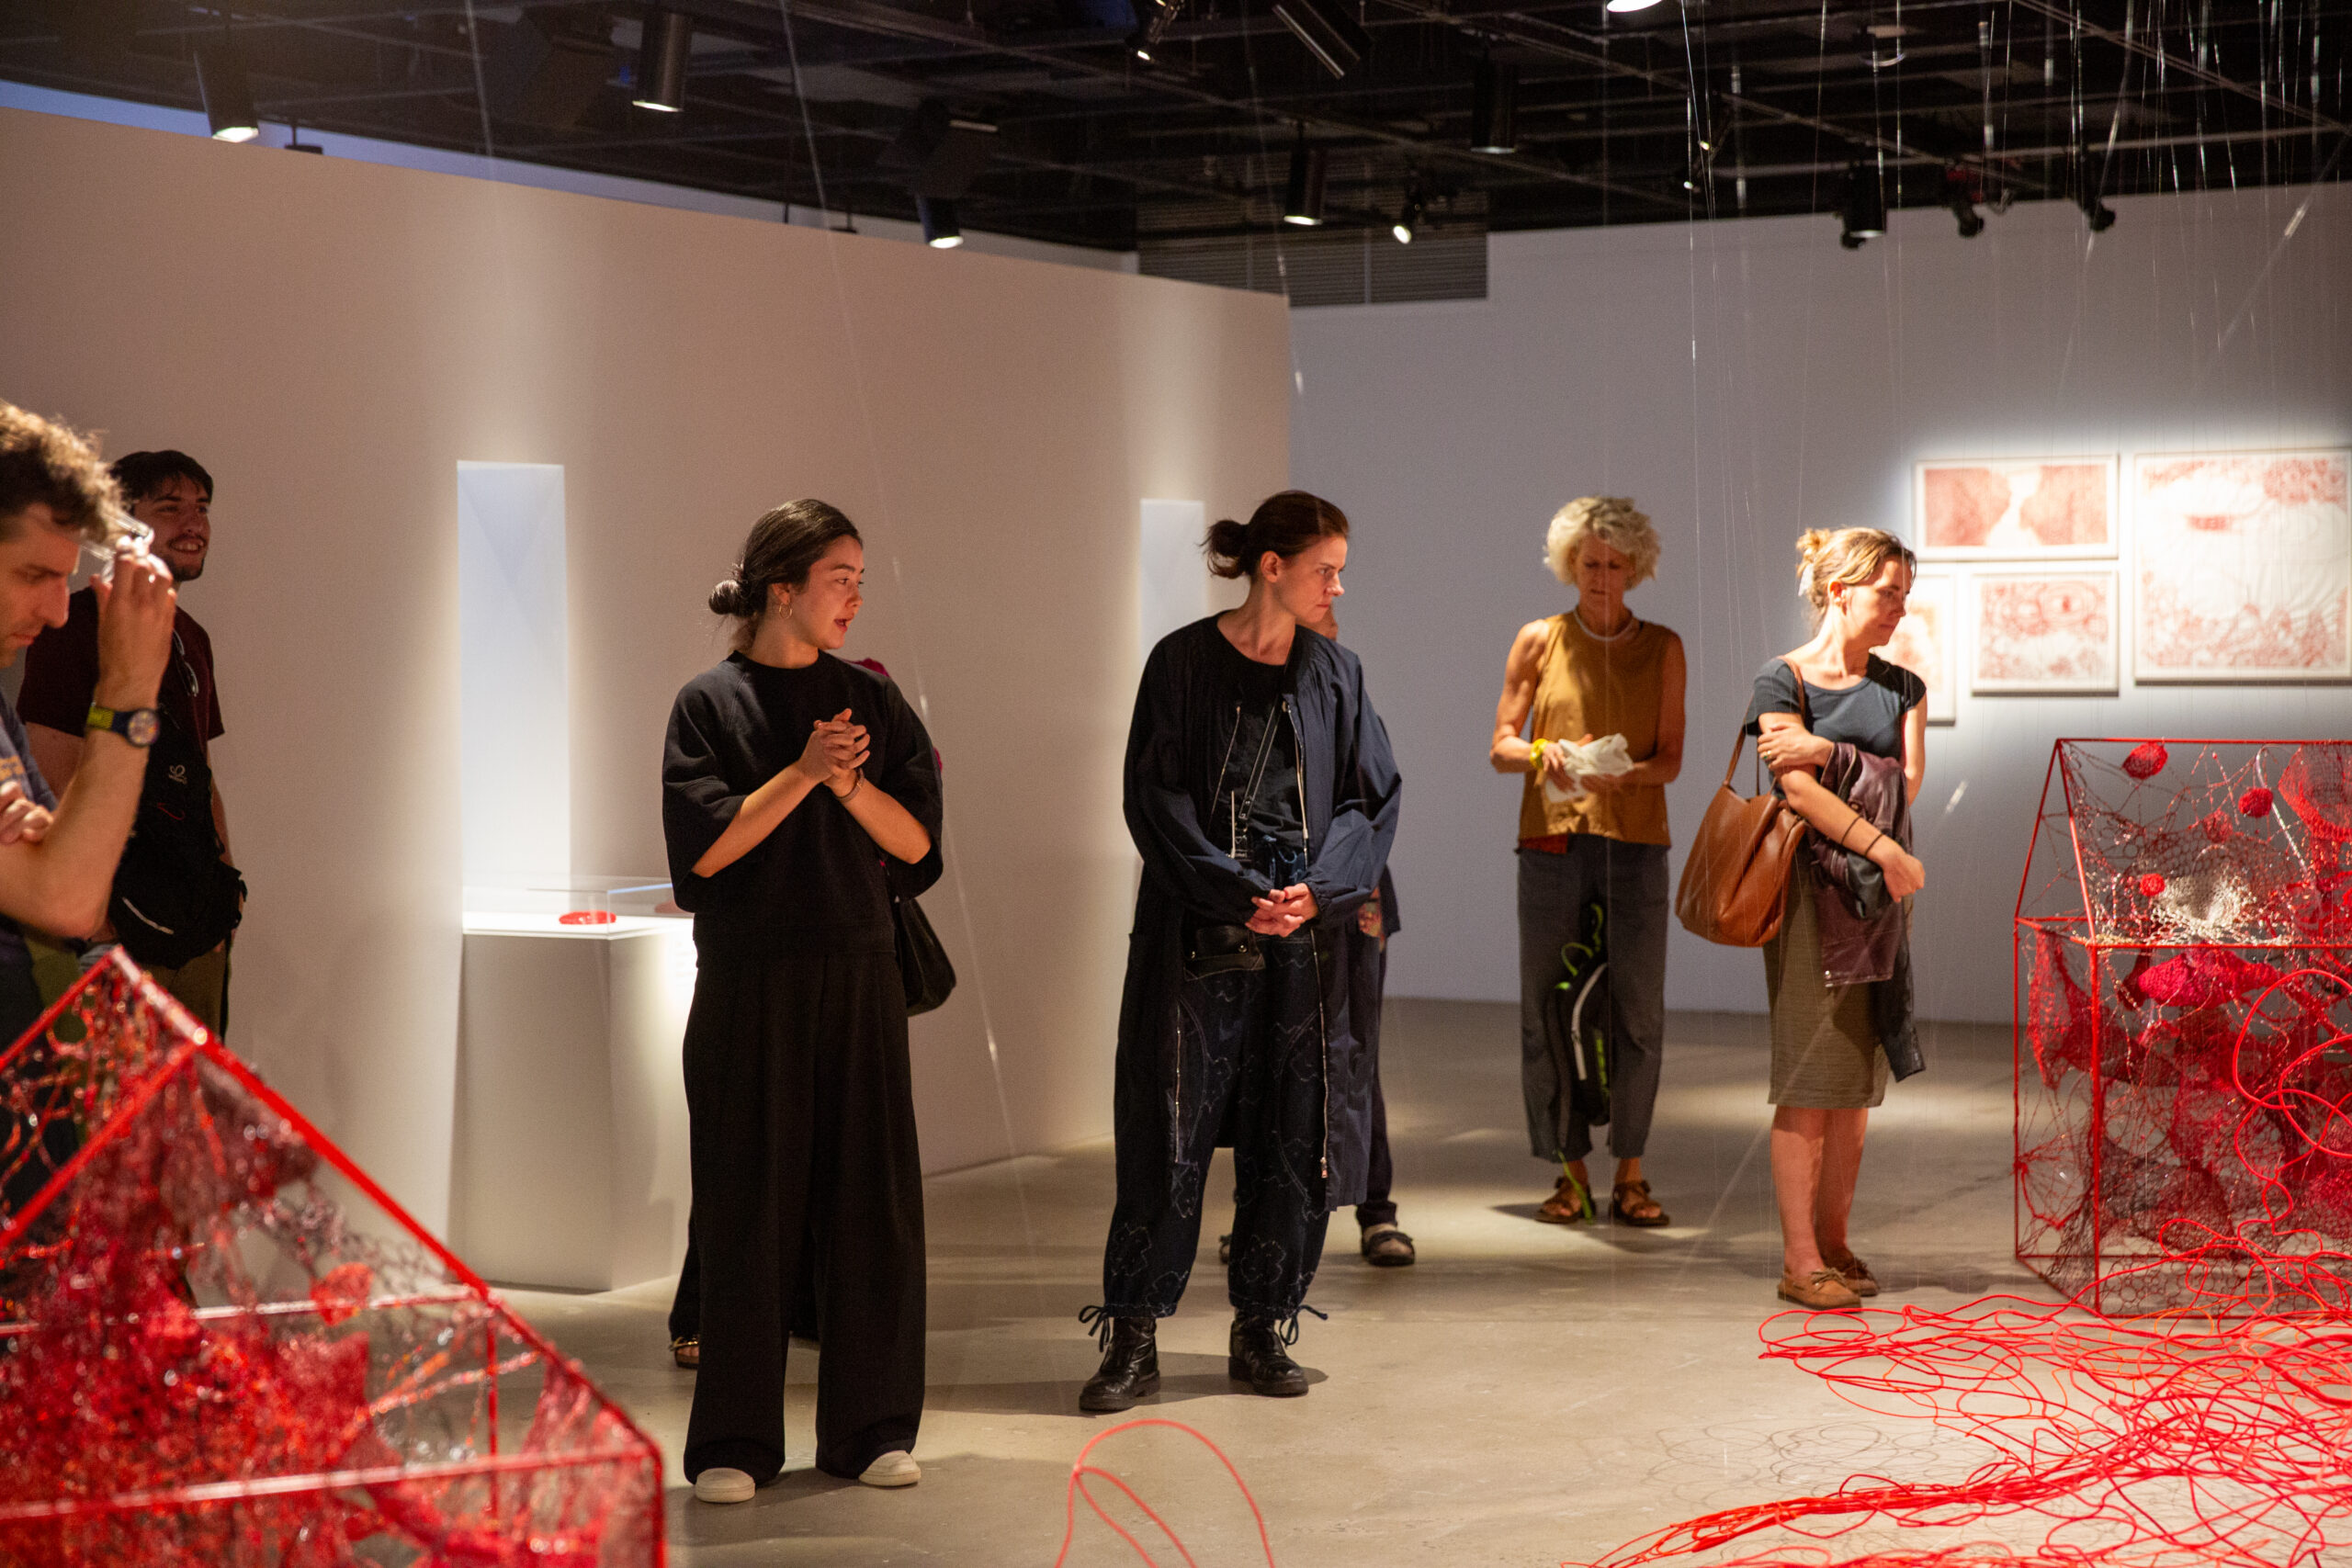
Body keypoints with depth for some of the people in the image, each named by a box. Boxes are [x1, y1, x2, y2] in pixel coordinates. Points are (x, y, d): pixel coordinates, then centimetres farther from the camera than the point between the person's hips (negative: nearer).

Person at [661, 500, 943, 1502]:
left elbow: (916, 840, 2)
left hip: (857, 978, 3)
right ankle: (734, 1442, 10)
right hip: (750, 987, -3)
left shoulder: (870, 703, 8)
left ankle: (870, 1428, 14)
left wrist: (849, 782, -14)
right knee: (748, 1212, 1)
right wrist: (803, 773, -17)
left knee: (871, 1203, 3)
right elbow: (704, 845, -11)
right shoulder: (712, 703, -2)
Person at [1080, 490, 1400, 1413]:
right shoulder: (1184, 663, -2)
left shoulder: (1336, 675, 9)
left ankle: (1261, 1329, 16)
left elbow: (1371, 799, 7)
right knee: (1169, 1133, -3)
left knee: (1293, 1134, 4)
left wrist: (1318, 892, -10)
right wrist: (1238, 895, -15)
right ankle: (1132, 1336, 5)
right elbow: (1158, 799, -6)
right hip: (1197, 936, -4)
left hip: (1306, 934, 4)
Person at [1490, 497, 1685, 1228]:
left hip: (1636, 845, 0)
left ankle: (1630, 1175, 8)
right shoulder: (1539, 641, 8)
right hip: (1553, 844, 0)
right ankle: (1570, 1173, 8)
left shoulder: (1662, 649, 9)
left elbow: (1670, 758, 4)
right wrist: (1544, 753, -16)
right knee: (1549, 1011, -1)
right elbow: (1500, 745, 6)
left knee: (1638, 1012, -2)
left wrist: (1625, 774, -17)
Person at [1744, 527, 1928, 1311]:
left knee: (1857, 1083, 8)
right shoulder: (1782, 681, -3)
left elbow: (1906, 781, 0)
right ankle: (1800, 1260, -5)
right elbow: (1800, 789, -13)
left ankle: (1834, 1241, 17)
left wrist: (1828, 751, -13)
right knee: (1809, 1080, -6)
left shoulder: (1901, 687, 13)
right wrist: (1884, 848, -17)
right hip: (1811, 888, -5)